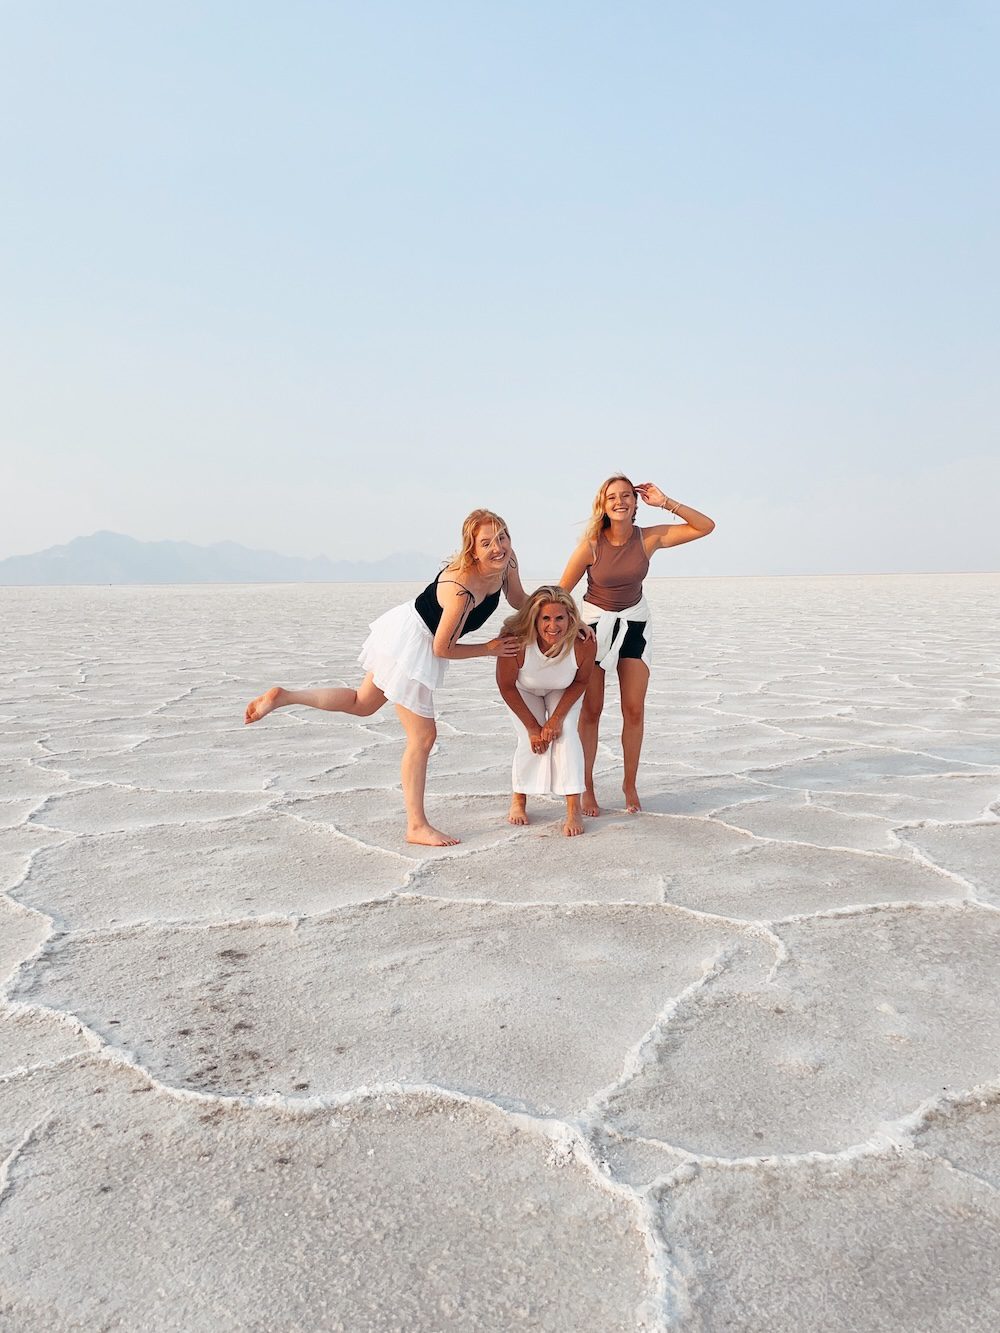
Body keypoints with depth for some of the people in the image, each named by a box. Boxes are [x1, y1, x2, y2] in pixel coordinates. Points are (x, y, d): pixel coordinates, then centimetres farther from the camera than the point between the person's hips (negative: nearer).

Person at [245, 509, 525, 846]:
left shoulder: (505, 564, -9)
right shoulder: (462, 589, -33)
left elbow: (520, 601, 13)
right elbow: (442, 649, -22)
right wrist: (489, 649, -11)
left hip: (405, 635, 9)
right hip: (410, 644, -9)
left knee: (362, 704, 24)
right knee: (422, 736, -1)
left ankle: (283, 696, 24)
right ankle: (417, 826, 11)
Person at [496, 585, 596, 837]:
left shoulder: (584, 644, -36)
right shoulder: (516, 641, -40)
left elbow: (581, 681, -14)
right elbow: (507, 686, -21)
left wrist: (557, 717, -22)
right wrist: (532, 727, -18)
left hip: (563, 691, 1)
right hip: (524, 691, -1)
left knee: (566, 732, -20)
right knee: (531, 741, -15)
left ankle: (574, 811, -15)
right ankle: (518, 800, 12)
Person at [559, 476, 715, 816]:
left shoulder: (649, 538, -13)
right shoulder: (592, 545, -19)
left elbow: (706, 527, -10)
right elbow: (561, 591, -12)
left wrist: (666, 503, -18)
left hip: (634, 624, 2)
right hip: (595, 623, -2)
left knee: (634, 711, 3)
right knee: (590, 711, 1)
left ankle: (630, 785, 19)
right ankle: (587, 789, 13)